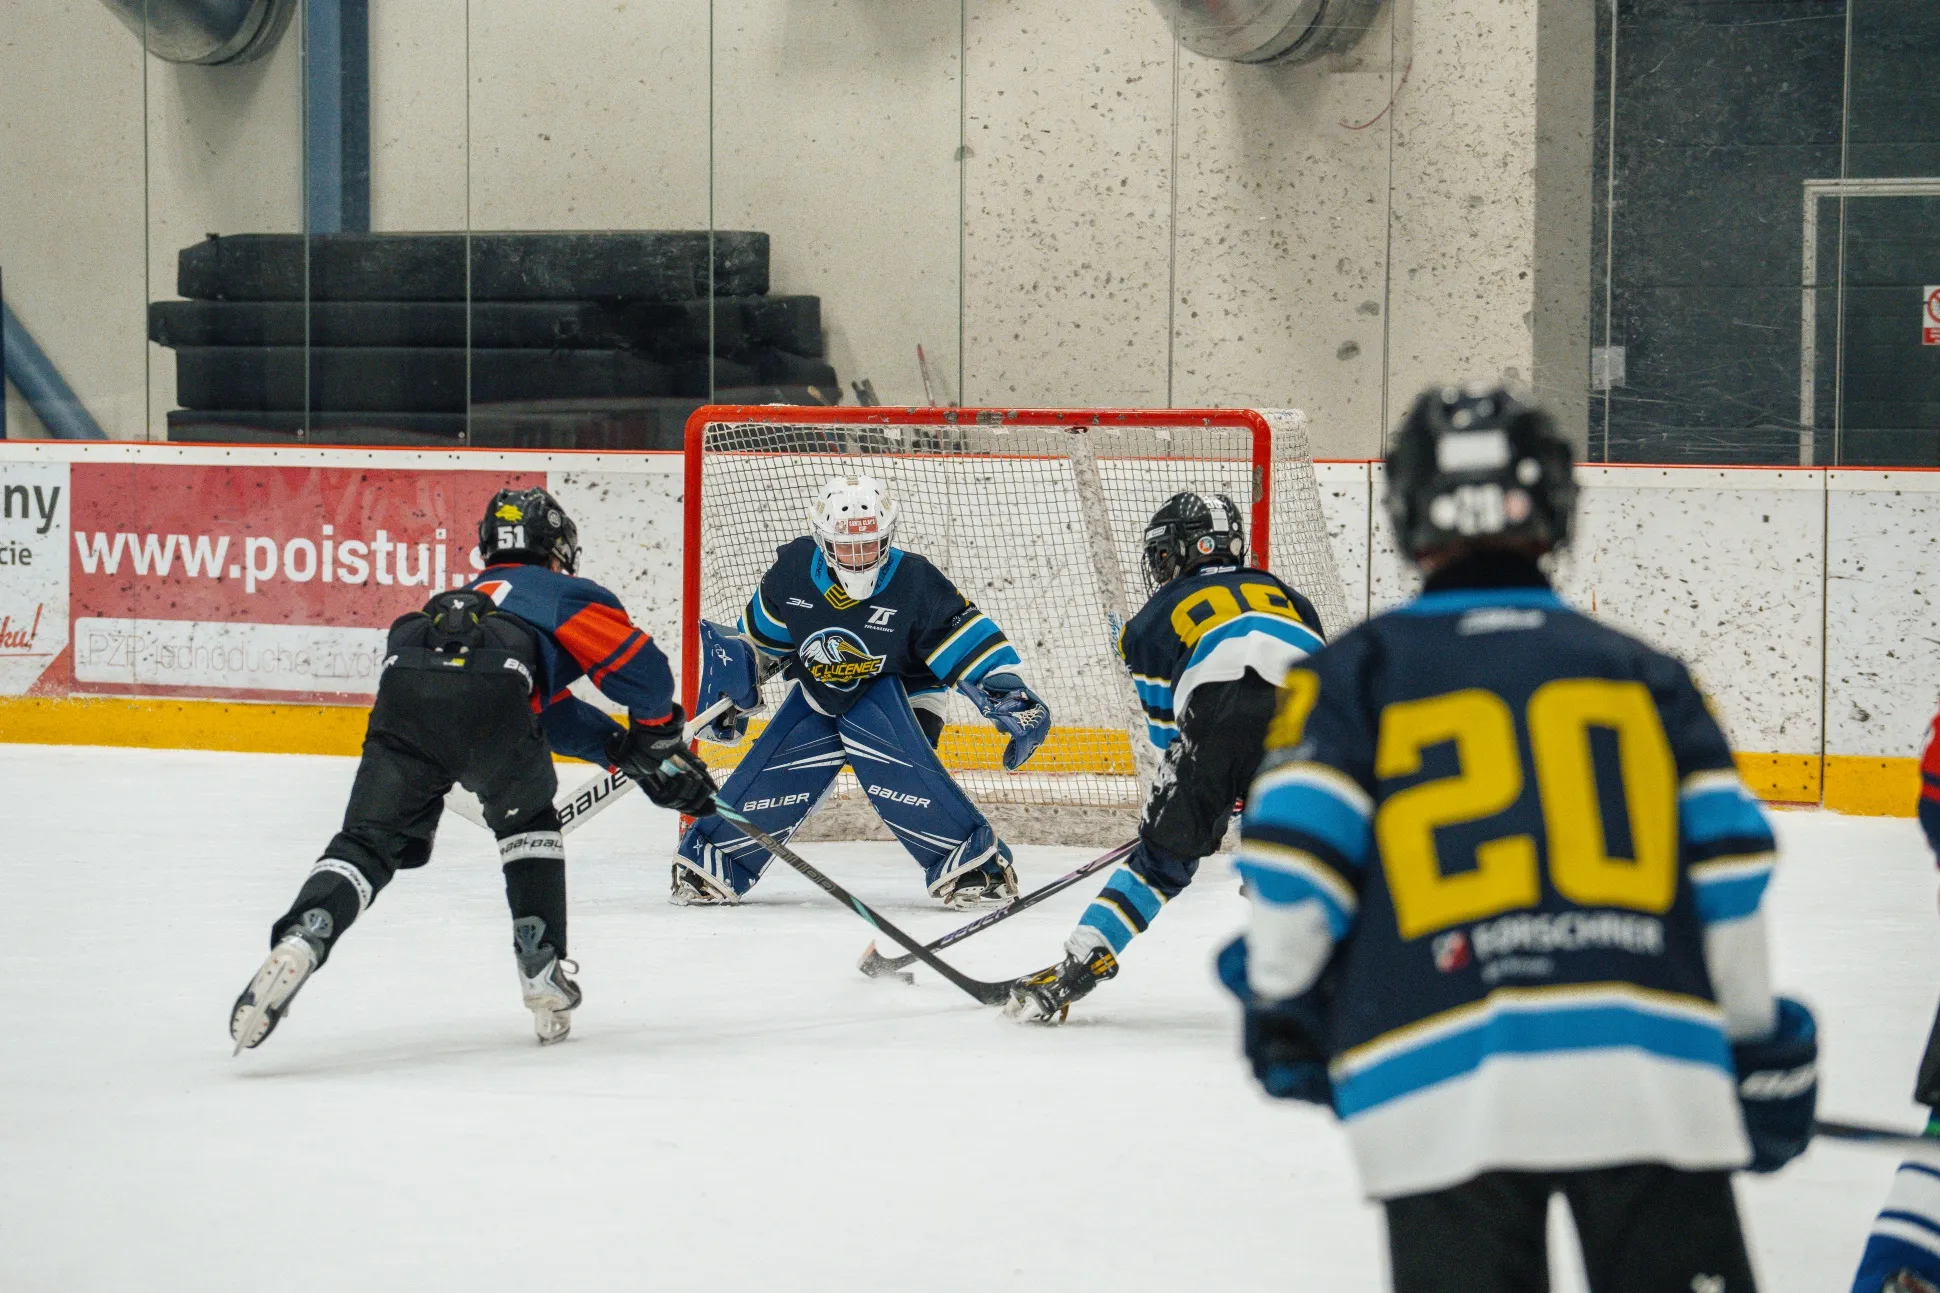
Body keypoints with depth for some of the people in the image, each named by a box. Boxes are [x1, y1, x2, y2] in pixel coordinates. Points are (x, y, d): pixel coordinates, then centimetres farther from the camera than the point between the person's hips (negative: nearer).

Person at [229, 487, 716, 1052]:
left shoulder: (465, 598, 48)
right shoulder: (568, 595, 31)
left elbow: (551, 707, 53)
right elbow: (644, 672, 19)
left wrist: (620, 746, 57)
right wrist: (661, 747, 36)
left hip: (401, 689, 3)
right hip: (487, 694, -3)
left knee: (369, 840, -2)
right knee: (528, 820, 26)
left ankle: (301, 939, -30)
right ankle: (543, 969, 20)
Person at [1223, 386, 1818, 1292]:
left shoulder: (1356, 673, 9)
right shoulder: (1646, 676, 15)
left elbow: (1296, 849, -1)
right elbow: (1729, 870, 8)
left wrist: (1280, 1005, 16)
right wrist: (1760, 1046, 19)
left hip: (1440, 1088, -1)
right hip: (1647, 1067, 1)